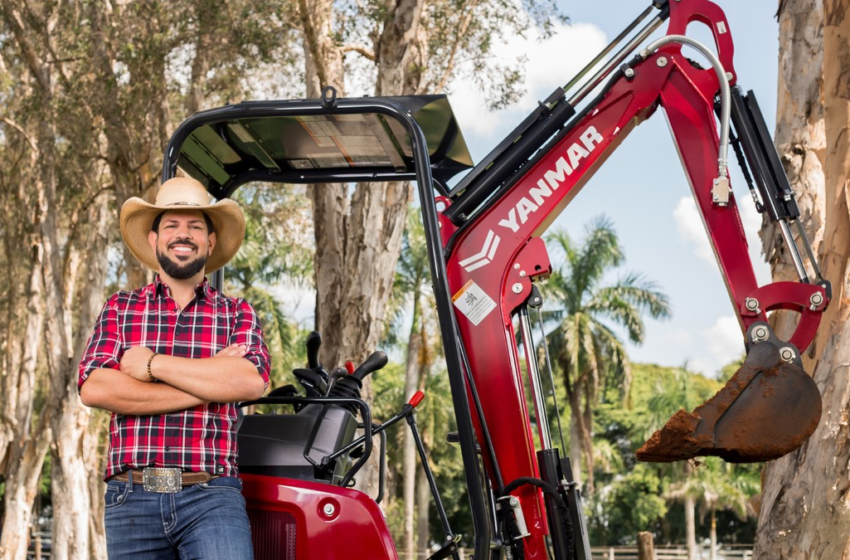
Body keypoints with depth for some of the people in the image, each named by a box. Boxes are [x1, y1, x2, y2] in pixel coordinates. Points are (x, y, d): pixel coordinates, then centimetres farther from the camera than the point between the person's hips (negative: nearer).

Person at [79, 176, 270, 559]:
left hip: (212, 497, -1)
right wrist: (210, 385, -8)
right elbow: (94, 389, -6)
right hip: (131, 498, 2)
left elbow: (252, 381, -10)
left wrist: (151, 363, -9)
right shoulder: (120, 309, 12)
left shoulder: (237, 314, 10)